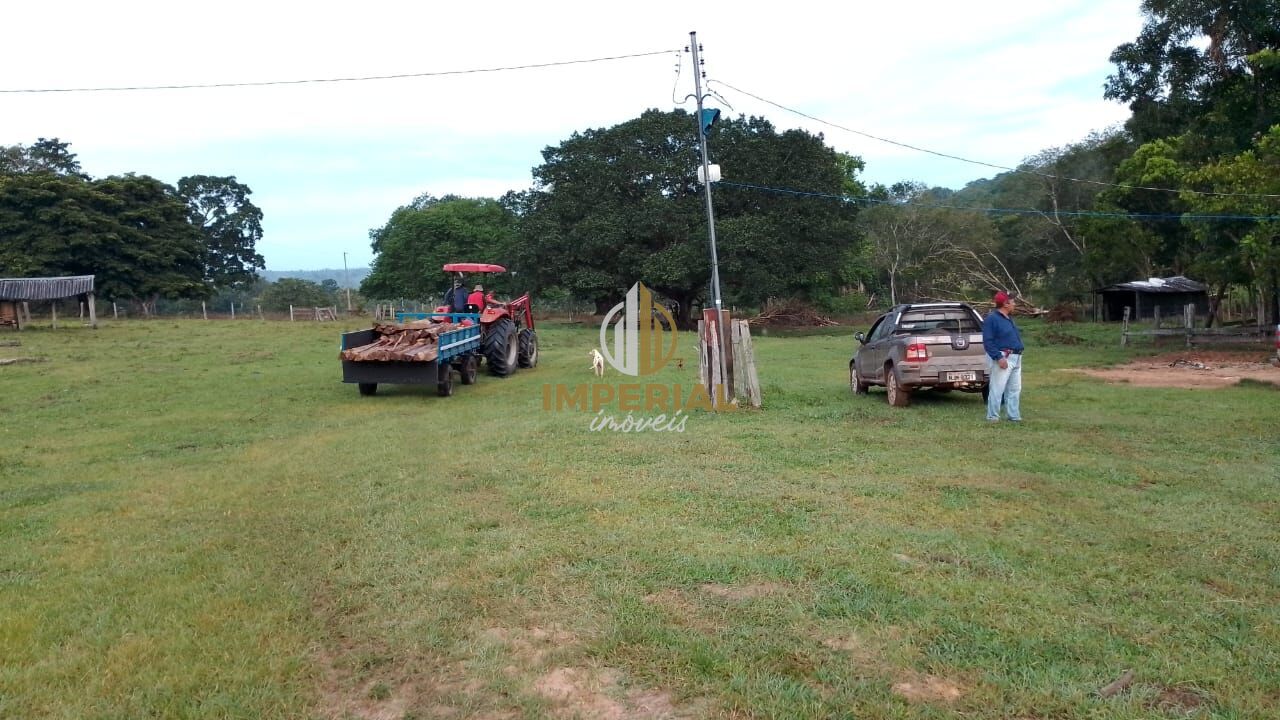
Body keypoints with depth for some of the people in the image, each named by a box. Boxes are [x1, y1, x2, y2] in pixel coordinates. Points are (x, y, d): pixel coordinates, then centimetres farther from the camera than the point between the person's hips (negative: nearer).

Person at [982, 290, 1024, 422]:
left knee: (1015, 390, 11)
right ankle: (992, 416, -3)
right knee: (997, 389, -8)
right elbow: (988, 341, -18)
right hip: (1002, 358, -10)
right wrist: (998, 357, -24)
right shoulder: (992, 318, -12)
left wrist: (1018, 355, 19)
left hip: (1015, 358, 10)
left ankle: (1014, 416, 18)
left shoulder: (1008, 319, 18)